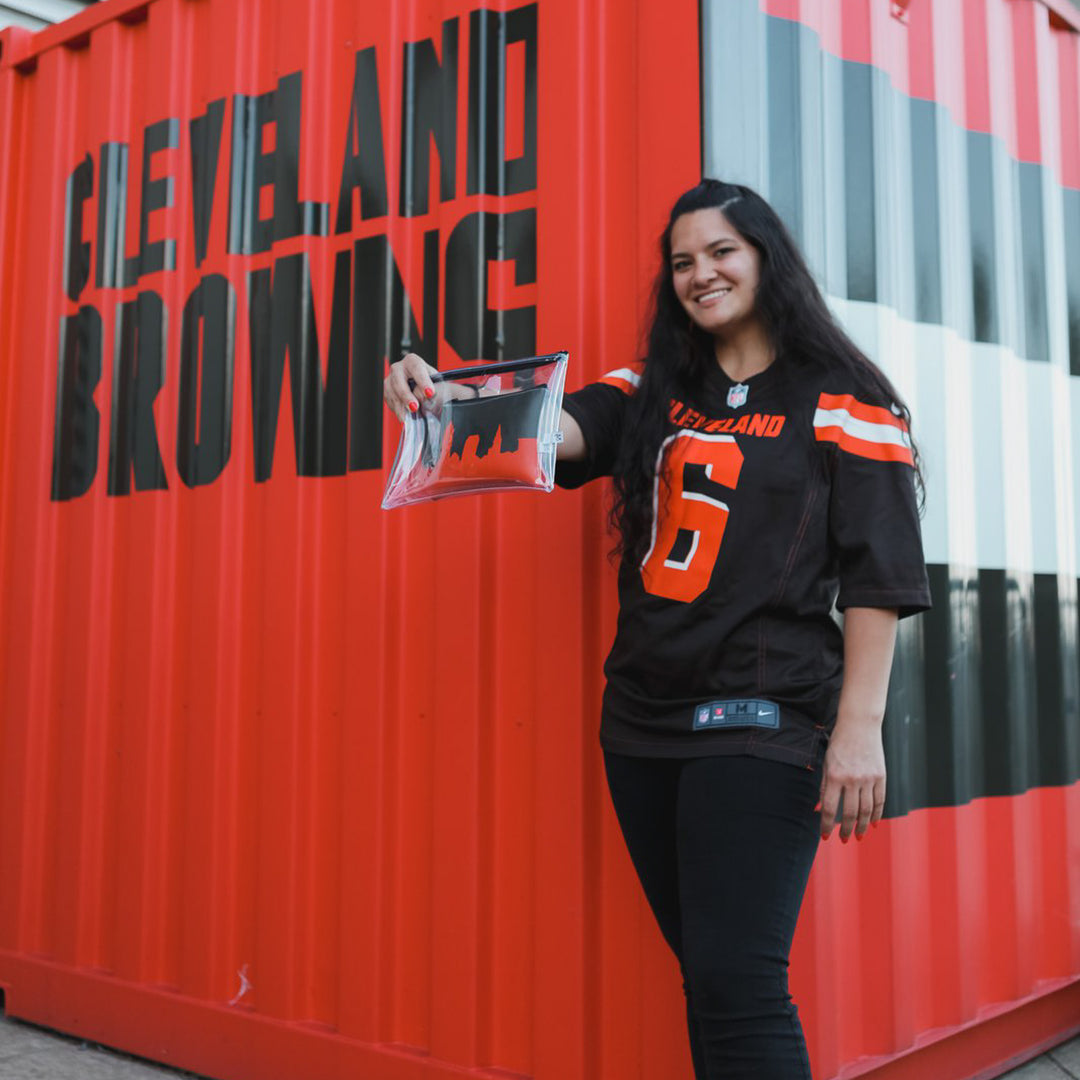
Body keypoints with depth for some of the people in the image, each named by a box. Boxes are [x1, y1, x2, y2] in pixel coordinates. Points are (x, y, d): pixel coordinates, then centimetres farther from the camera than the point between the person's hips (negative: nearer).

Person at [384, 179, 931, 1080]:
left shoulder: (839, 403, -1)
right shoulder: (653, 394, 11)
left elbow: (878, 579, -5)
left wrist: (860, 727, -12)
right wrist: (445, 397, -26)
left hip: (761, 725, -5)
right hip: (643, 720, 5)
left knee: (736, 982, -9)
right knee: (706, 972, 14)